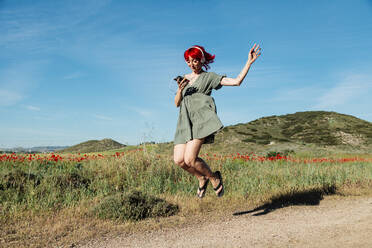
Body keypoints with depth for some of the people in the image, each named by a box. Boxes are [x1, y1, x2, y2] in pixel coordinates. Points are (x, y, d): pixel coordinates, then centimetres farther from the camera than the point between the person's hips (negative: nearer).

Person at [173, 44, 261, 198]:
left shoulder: (209, 77, 10)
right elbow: (176, 103, 17)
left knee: (189, 159, -19)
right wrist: (180, 89, -2)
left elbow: (237, 81, 2)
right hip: (185, 120, 6)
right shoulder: (184, 78, 24)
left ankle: (214, 178, 9)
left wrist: (249, 62, -2)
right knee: (179, 160, -8)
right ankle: (202, 179, 19)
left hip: (201, 118, -5)